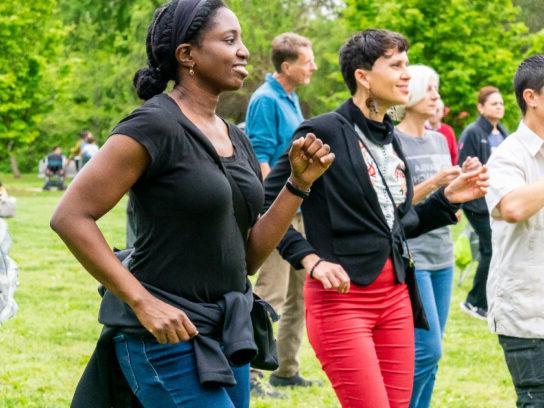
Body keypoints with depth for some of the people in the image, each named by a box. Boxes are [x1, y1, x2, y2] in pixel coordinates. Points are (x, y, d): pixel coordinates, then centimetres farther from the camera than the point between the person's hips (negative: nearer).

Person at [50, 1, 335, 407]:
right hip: (168, 335, -8)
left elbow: (250, 255, 12)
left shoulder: (237, 140, 11)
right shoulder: (155, 125, -13)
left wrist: (299, 183, 2)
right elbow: (70, 217, -18)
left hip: (227, 336, 8)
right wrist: (143, 302, -21)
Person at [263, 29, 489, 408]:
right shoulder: (323, 132, -10)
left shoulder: (390, 138, 13)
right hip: (342, 296, -8)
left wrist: (448, 198, 9)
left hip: (395, 294, 8)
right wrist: (310, 260, -17)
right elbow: (267, 206, -11)